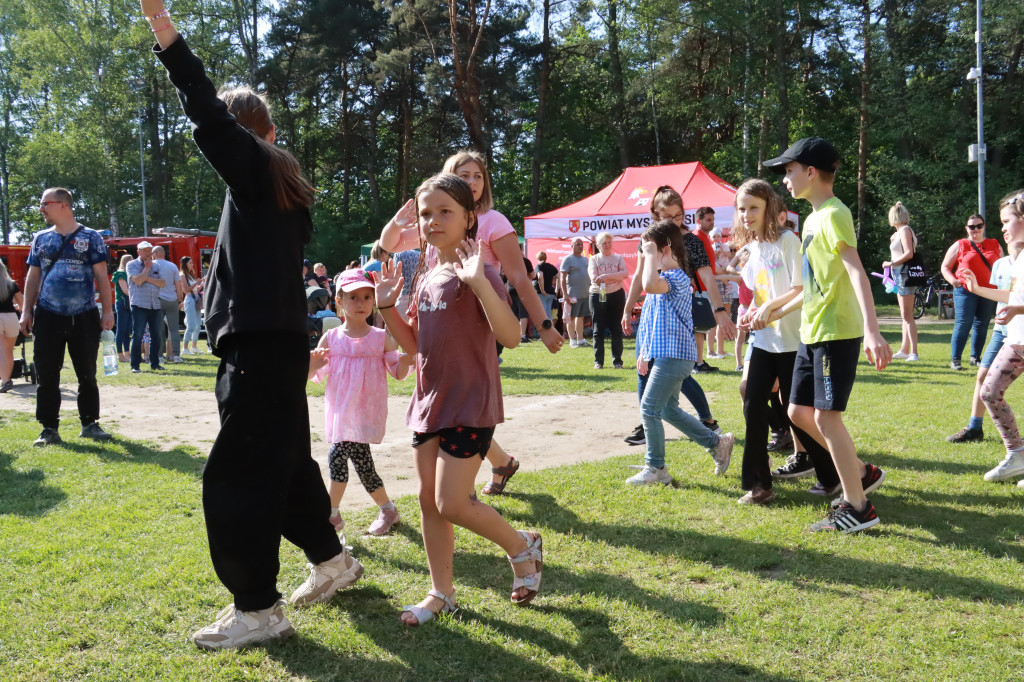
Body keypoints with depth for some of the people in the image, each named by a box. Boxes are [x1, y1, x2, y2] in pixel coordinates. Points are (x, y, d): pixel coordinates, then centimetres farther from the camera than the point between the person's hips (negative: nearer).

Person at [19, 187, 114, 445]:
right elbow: (33, 276, 12)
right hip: (48, 317, 3)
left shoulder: (90, 237, 0)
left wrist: (108, 311, -8)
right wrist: (26, 311, 4)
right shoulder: (40, 238, 10)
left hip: (84, 317, -3)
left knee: (87, 374, 5)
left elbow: (101, 275, -2)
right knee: (46, 376, 2)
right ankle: (49, 428, 9)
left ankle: (89, 423, 17)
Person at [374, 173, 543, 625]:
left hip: (469, 404, -8)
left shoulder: (477, 272, -13)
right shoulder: (425, 277, 11)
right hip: (430, 400, 8)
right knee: (428, 499, 10)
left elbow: (510, 336, -25)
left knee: (452, 503, -10)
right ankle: (441, 593, 23)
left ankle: (523, 547, 16)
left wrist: (478, 281, -35)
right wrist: (386, 305, 3)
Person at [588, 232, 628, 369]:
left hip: (616, 296, 1)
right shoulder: (594, 259, 5)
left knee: (616, 329, 2)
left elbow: (625, 274, -11)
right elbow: (594, 279, -12)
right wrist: (616, 278, -16)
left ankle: (617, 361, 8)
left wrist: (607, 276, -21)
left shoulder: (618, 258, 8)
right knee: (598, 330, 2)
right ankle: (598, 361, 8)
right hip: (598, 296, 0)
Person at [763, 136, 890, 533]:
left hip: (836, 334, -10)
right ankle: (862, 472, 25)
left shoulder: (833, 215, -14)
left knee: (826, 416, -7)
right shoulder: (813, 219, 16)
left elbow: (856, 272, -26)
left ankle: (858, 508, 4)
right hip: (812, 335, 10)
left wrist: (872, 331, -36)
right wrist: (778, 313, 31)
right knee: (799, 412, 12)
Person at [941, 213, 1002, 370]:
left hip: (989, 292, 3)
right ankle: (955, 359, -5)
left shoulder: (995, 245, 14)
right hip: (965, 291, -3)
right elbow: (945, 267, 5)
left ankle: (975, 358, 17)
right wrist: (953, 280, -14)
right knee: (963, 324, -9)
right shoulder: (959, 245, 6)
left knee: (982, 326, 7)